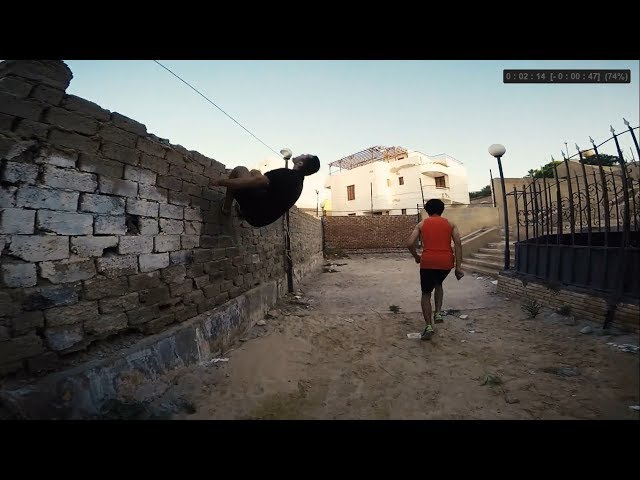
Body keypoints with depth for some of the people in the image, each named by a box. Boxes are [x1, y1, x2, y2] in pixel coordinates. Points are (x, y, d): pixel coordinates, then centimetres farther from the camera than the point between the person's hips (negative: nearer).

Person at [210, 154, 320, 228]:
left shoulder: (286, 174, -23)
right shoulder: (298, 182, 5)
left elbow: (253, 182, -26)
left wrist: (222, 182, -17)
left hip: (256, 213, -8)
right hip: (265, 216, 8)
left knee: (240, 170, -2)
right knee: (254, 172, 20)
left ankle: (226, 207, 1)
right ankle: (243, 210, 16)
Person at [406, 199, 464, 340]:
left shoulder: (421, 224, 9)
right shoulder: (450, 224, 12)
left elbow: (409, 243, -2)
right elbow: (458, 244, 0)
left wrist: (416, 257, 15)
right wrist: (458, 267, -1)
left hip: (428, 262, -2)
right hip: (446, 262, 2)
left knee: (426, 293, 12)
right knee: (438, 283, 32)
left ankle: (429, 326, 1)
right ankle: (438, 313, 20)